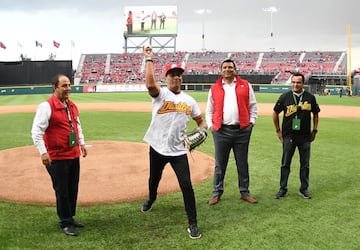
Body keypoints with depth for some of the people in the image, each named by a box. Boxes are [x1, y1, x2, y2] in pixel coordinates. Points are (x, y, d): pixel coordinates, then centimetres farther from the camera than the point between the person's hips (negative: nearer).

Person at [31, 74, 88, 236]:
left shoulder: (72, 106, 10)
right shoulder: (46, 106, -14)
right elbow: (36, 131, -18)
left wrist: (82, 143, 20)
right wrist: (43, 152, -24)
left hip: (74, 155, 8)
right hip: (57, 158, -7)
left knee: (73, 189, 16)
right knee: (62, 191, 1)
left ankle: (70, 218, 32)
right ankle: (65, 223, 16)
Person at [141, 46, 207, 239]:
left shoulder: (189, 100, 5)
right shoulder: (160, 94, -8)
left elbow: (200, 121, 12)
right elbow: (150, 84, -31)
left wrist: (201, 130, -11)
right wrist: (149, 59, -25)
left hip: (179, 151, 1)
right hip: (158, 148, -1)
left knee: (186, 185, -7)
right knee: (154, 179, 22)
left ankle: (193, 224, 5)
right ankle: (151, 198, 57)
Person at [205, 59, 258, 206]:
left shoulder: (245, 85, 8)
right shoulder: (214, 88, 9)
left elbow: (253, 105, 11)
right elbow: (209, 110, 13)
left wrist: (251, 122, 2)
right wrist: (210, 125, 3)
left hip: (242, 130, 0)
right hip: (221, 131, 0)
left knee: (242, 163, 9)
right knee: (220, 164, 5)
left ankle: (244, 192, 20)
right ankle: (217, 193, 16)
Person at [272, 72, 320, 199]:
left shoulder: (310, 97, 0)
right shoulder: (285, 97, -3)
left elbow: (315, 114, 13)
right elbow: (275, 113, 7)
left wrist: (314, 130, 10)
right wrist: (278, 130, 5)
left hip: (305, 136, 1)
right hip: (288, 136, -1)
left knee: (305, 164, 9)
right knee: (285, 164, 4)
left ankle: (304, 189, 21)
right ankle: (283, 189, 15)